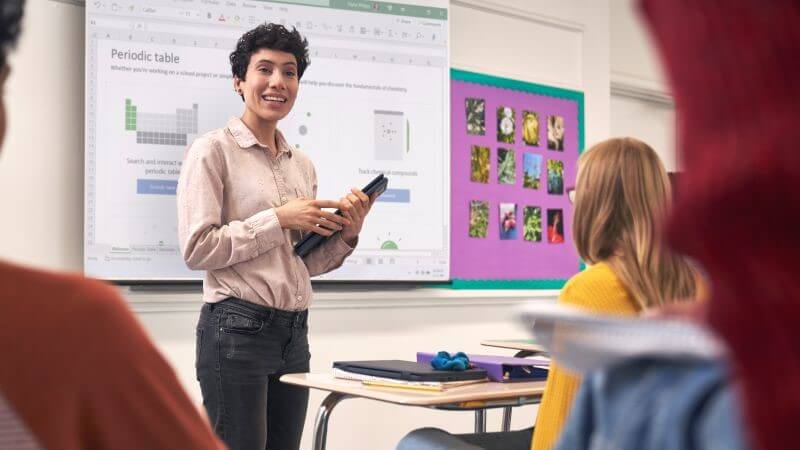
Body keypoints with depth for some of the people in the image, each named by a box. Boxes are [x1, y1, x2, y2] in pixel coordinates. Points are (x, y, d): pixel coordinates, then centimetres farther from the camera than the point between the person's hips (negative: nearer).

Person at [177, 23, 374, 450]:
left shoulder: (302, 163, 15)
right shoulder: (214, 150, -5)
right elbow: (197, 248, -14)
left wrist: (346, 234, 1)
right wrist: (279, 219, -14)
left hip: (294, 333, 7)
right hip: (237, 330, -7)